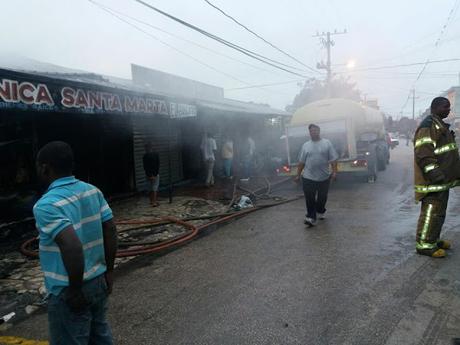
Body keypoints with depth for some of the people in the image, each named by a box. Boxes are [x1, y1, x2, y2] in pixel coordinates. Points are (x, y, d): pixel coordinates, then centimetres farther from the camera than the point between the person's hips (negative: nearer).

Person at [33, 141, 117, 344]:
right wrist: (108, 271, 11)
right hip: (98, 281, 7)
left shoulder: (46, 205, -20)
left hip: (68, 292, -7)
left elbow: (73, 247, -32)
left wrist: (75, 290, -19)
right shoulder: (93, 191, 0)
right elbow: (111, 230, 3)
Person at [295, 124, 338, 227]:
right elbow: (301, 162, 8)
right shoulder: (306, 145, 6)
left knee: (322, 198, 13)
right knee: (310, 199, -4)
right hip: (308, 177, 0)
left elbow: (333, 159, -2)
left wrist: (334, 172, -11)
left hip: (324, 177, 0)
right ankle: (311, 217, -1)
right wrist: (298, 175, 6)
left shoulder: (327, 143, 1)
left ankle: (320, 211, 36)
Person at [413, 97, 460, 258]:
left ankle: (434, 239, 28)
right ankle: (424, 245, 0)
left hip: (442, 179, 11)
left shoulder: (440, 125, 19)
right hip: (433, 181, -11)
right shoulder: (428, 126, -15)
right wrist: (436, 175, -26)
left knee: (439, 212, 17)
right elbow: (423, 154, -23)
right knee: (431, 212, -7)